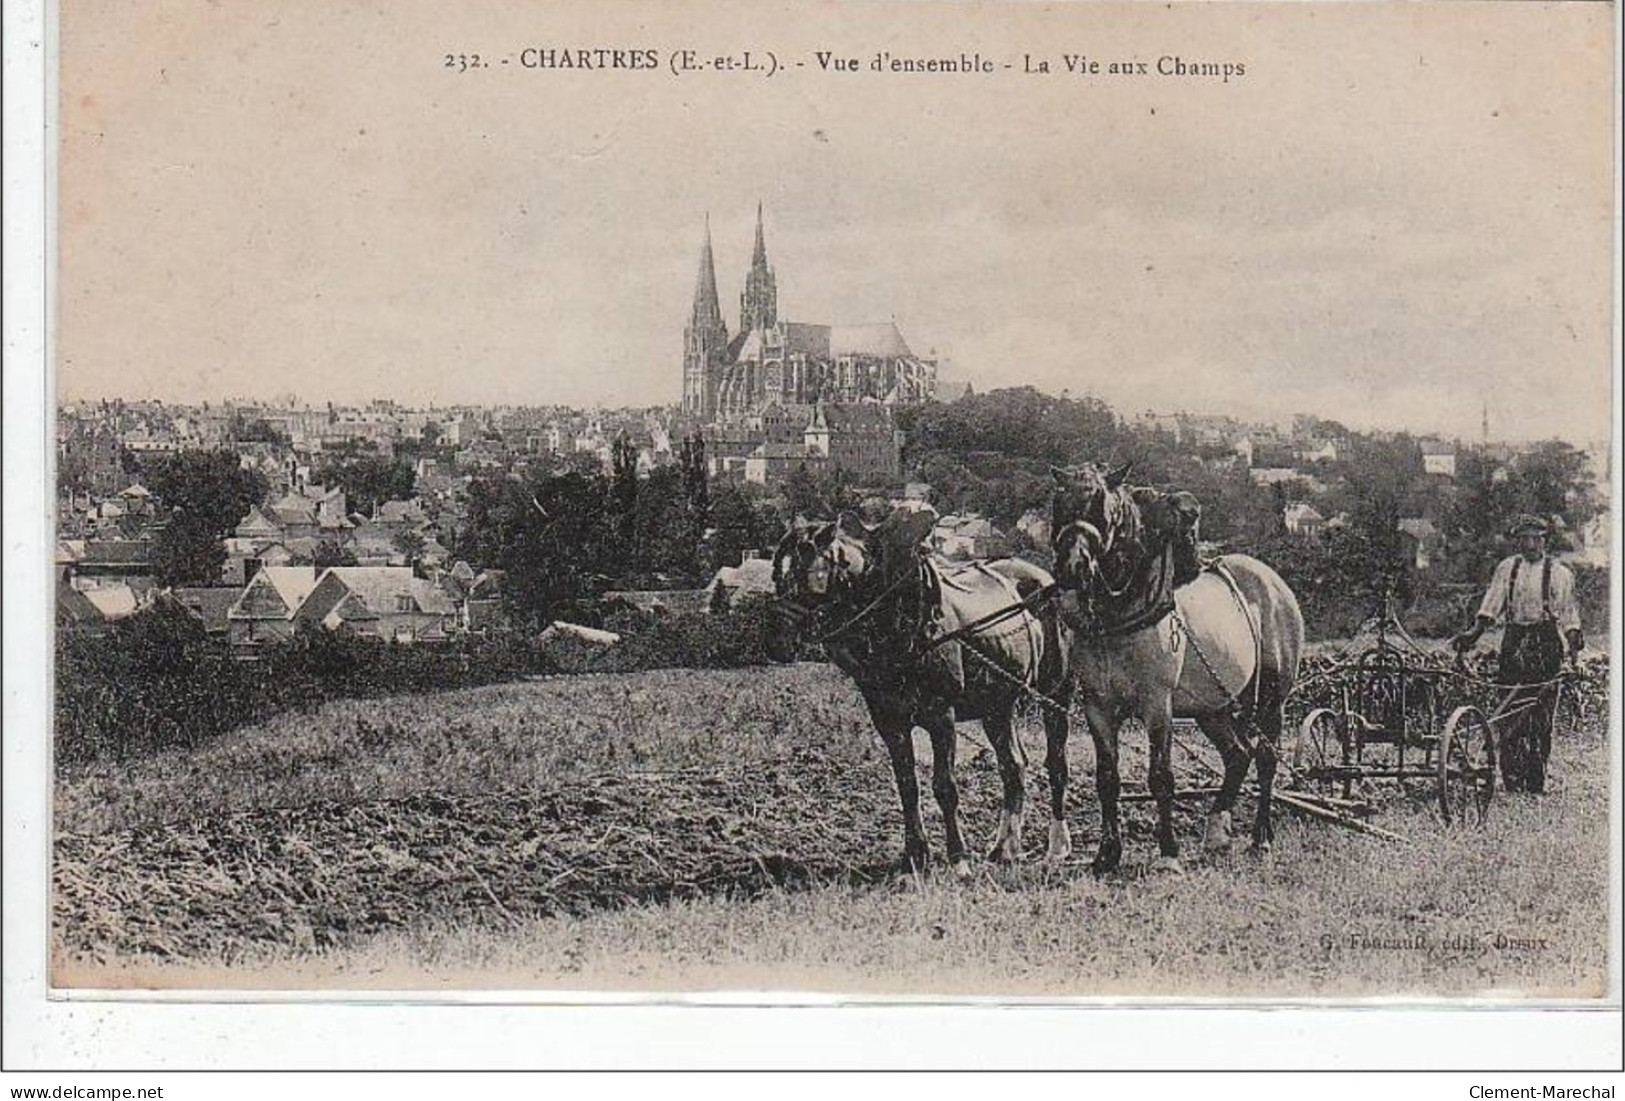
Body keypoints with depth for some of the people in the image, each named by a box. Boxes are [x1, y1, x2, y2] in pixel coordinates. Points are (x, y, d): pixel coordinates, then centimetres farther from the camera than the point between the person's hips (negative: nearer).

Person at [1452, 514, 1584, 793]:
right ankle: (1512, 781, 1)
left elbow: (1568, 612, 5)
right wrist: (1474, 632, -9)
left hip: (1546, 644, -2)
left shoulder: (1558, 573, 6)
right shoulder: (1507, 568, 10)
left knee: (1541, 713, -3)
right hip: (1514, 641, 2)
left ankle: (1535, 784, 3)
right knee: (1510, 711, -3)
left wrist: (1574, 638, -13)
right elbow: (1492, 603, 5)